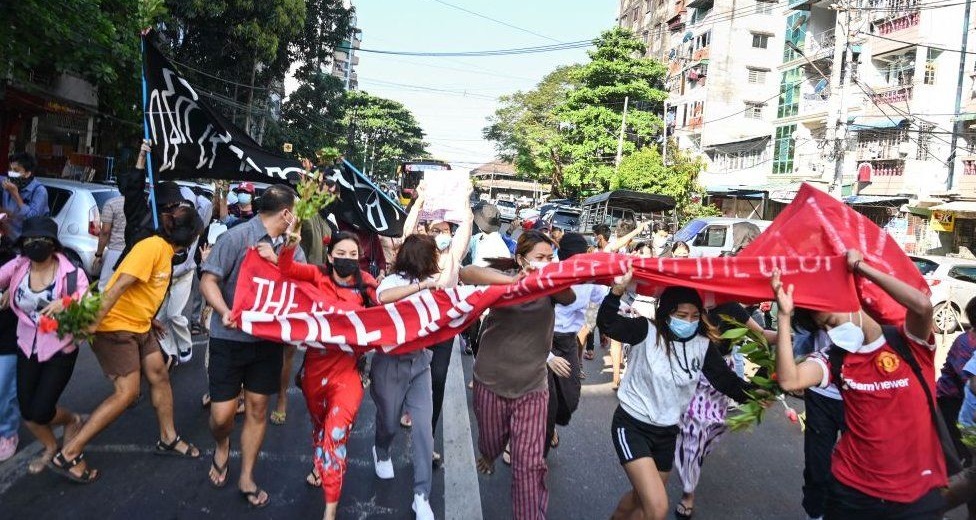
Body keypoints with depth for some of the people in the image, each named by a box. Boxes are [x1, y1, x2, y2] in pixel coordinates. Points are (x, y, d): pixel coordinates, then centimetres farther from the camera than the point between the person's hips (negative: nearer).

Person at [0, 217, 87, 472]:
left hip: (60, 350, -4)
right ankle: (50, 447, 39)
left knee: (40, 412, -5)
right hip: (28, 348, 4)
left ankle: (72, 420, 30)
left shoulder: (70, 272, -17)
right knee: (27, 411, 10)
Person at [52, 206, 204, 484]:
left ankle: (168, 439, 25)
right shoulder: (152, 247, -22)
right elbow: (119, 285, -27)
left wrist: (149, 318, 20)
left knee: (160, 376, 11)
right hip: (116, 327, -9)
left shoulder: (166, 250, 7)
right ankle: (68, 455, 1)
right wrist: (93, 323, -29)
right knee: (127, 392, -9)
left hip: (139, 326, 9)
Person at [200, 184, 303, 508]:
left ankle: (246, 479, 26)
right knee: (222, 414, -1)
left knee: (258, 408, 10)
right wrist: (225, 312, -29)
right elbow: (208, 280, -14)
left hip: (268, 339, 5)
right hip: (230, 338, -4)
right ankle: (222, 446, 36)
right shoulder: (237, 237, -13)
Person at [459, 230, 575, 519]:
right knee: (492, 442, 23)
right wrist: (514, 281, -42)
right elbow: (466, 273, -29)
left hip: (532, 387, 0)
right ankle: (488, 455, 59)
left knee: (530, 463, -5)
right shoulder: (503, 278, -10)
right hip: (491, 382, 0)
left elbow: (569, 296, -27)